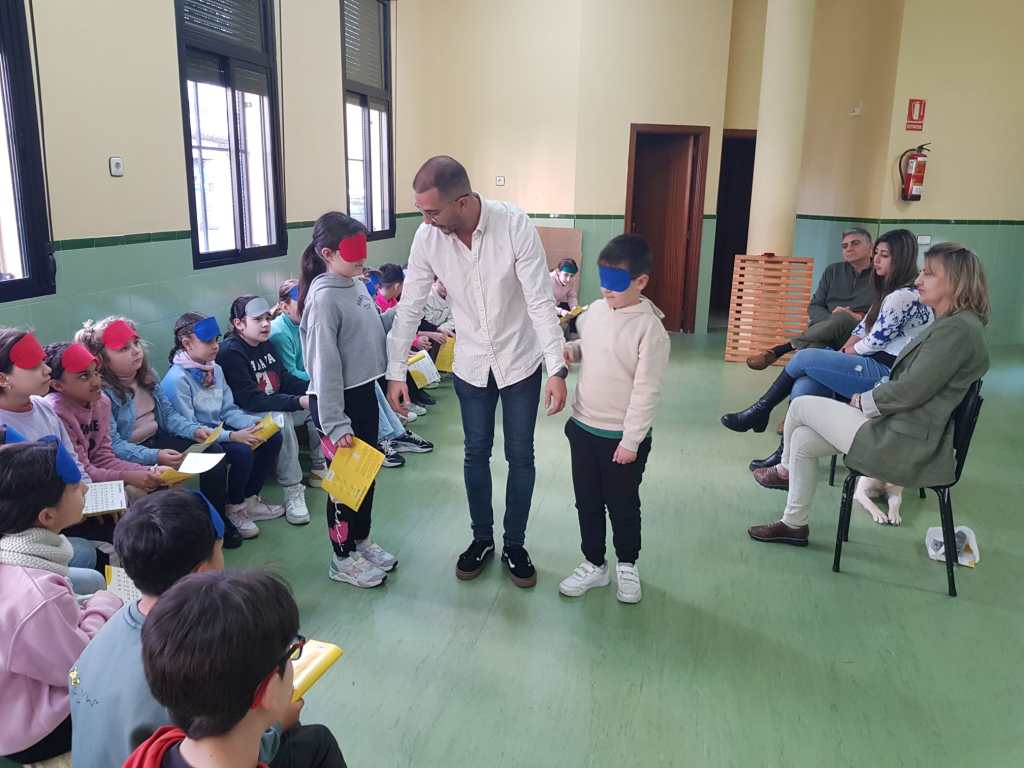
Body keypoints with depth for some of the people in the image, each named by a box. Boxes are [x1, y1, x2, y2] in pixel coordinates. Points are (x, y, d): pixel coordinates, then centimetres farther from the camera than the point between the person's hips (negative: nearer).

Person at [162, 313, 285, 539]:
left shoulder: (215, 369, 6)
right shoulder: (176, 379, -19)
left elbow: (229, 410, 8)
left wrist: (254, 423, -11)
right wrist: (232, 436, -29)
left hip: (219, 431, 8)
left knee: (273, 438, -3)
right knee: (242, 452, -30)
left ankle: (249, 499, 10)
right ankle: (233, 509, -3)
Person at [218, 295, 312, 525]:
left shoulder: (266, 344, 7)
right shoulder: (230, 352, -20)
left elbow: (284, 379, 13)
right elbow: (250, 400, -28)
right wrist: (298, 402, -33)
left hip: (276, 407, 9)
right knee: (282, 419, -34)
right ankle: (292, 492, -27)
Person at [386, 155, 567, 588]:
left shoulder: (514, 225, -24)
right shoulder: (427, 238, -14)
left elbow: (540, 301, -22)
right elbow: (409, 307, -6)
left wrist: (557, 369, -25)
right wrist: (396, 372, -6)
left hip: (520, 361, -2)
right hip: (471, 365, 3)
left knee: (520, 456, 8)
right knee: (476, 454, 13)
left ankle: (514, 545, 26)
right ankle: (482, 539, 32)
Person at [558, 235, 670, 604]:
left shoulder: (650, 328, -18)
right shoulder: (595, 311, 1)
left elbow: (646, 391, -18)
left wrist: (631, 441, -17)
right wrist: (571, 350, -1)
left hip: (621, 436, -6)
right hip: (583, 427, 6)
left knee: (623, 506, 13)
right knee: (587, 503, 16)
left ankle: (627, 565, 35)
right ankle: (594, 564, 34)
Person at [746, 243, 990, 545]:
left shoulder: (958, 329, -20)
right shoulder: (948, 324, 13)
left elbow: (909, 391, -23)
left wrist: (864, 400, -7)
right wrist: (868, 398, 3)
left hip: (906, 445, -10)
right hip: (898, 428, 10)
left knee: (801, 406, -2)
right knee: (803, 440, 8)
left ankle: (785, 470, 25)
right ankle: (794, 524, 21)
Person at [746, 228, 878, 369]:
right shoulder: (832, 271, 20)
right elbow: (814, 308, 15)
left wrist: (859, 317, -14)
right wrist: (830, 319, -8)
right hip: (828, 335, 4)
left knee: (842, 319, -37)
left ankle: (785, 347, -30)